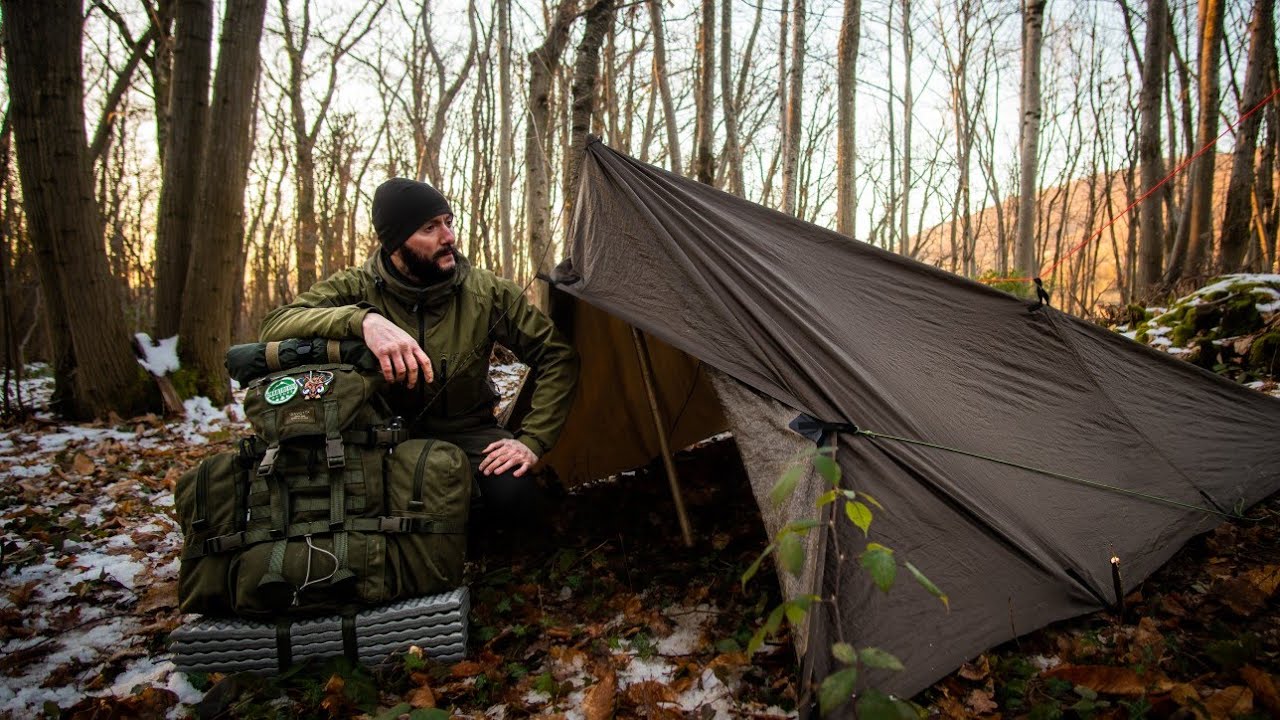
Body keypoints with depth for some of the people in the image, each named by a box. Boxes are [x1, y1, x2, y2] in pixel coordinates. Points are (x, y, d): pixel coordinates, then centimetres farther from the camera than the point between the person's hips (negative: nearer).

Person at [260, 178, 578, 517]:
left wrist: (532, 440, -18)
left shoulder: (489, 291, -12)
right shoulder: (355, 287, -12)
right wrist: (363, 319, -45)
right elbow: (274, 326, -27)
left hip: (466, 431, 1)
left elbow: (557, 356, -8)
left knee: (511, 492, -30)